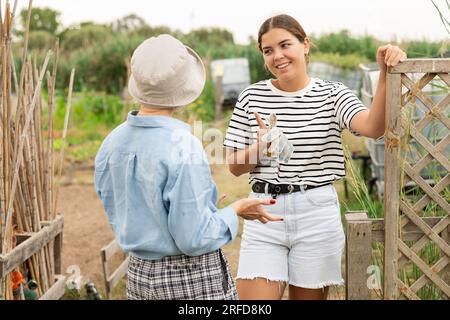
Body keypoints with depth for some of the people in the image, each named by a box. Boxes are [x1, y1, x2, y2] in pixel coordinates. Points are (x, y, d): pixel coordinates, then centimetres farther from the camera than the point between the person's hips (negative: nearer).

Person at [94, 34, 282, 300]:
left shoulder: (112, 142, -3)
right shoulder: (184, 148, -22)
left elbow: (118, 217, 8)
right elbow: (193, 239, -20)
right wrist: (235, 211, -6)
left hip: (139, 273, 6)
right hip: (195, 279, -6)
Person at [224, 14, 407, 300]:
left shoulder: (332, 94, 0)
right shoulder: (252, 97, 3)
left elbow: (373, 128, -19)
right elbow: (235, 167, 6)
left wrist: (385, 74, -31)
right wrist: (259, 148, -14)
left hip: (317, 213, -1)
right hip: (265, 212, 1)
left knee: (309, 296, 11)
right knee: (252, 297, -3)